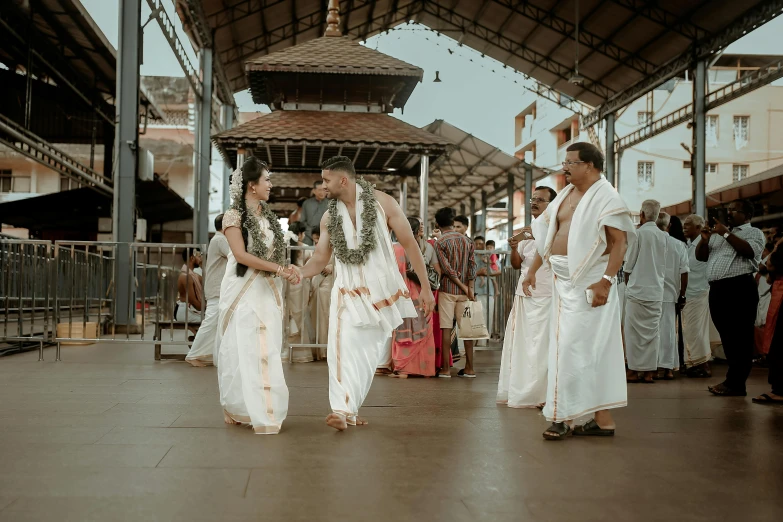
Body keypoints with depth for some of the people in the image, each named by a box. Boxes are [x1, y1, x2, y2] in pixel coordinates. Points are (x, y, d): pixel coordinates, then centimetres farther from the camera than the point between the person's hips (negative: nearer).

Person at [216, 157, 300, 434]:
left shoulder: (268, 216, 14)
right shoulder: (234, 215, -6)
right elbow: (241, 255, -16)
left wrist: (286, 271, -2)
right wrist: (279, 269, -19)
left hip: (267, 292, 6)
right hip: (244, 292, -6)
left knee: (267, 352, 3)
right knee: (243, 351, -5)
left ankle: (264, 410, 8)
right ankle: (237, 408, 5)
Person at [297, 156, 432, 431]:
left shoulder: (382, 202, -6)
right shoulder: (329, 217, 4)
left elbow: (410, 244, -4)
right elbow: (320, 258, 8)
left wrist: (425, 287, -6)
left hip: (383, 291, -1)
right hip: (348, 293, 1)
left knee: (369, 352, 2)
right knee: (343, 346, -18)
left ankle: (351, 406, 15)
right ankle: (343, 409, -24)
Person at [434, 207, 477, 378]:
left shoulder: (440, 243, -7)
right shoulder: (467, 240, 6)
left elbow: (447, 269, -13)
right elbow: (472, 266, -2)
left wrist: (464, 288, -8)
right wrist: (470, 289, -5)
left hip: (447, 290, -4)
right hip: (465, 291, 4)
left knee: (446, 328, 0)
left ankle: (445, 368, 1)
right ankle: (469, 368, 8)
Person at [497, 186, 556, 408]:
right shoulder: (527, 232, 18)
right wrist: (514, 249, -2)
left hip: (546, 297, -7)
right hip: (524, 296, 7)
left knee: (541, 346, -8)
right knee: (519, 344, 6)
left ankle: (541, 395, -5)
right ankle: (517, 392, 12)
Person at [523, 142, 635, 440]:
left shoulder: (605, 197, -10)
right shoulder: (566, 195, 15)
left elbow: (620, 242, -18)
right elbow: (547, 236, 21)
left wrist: (606, 281, -29)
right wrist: (532, 271, 17)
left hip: (589, 283, -8)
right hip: (565, 282, 8)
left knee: (573, 348, -7)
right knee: (591, 350, 10)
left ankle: (564, 416, 2)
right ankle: (602, 419, 17)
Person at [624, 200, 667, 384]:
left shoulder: (639, 233, -9)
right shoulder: (663, 236, 5)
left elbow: (628, 265, -5)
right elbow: (664, 266, 12)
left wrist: (627, 283, 8)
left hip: (637, 290, -5)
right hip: (657, 291, 5)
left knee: (635, 331, 1)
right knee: (653, 331, 7)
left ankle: (634, 370, 2)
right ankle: (649, 371, 8)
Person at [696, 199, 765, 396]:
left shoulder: (754, 232, 6)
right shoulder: (717, 234, 25)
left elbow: (749, 251, -14)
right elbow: (700, 256, 22)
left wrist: (726, 234, -12)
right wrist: (704, 240, 3)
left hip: (740, 288, -7)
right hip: (717, 289, 7)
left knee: (740, 338, -7)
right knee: (727, 337, 8)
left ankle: (735, 383, -8)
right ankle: (735, 379, 12)